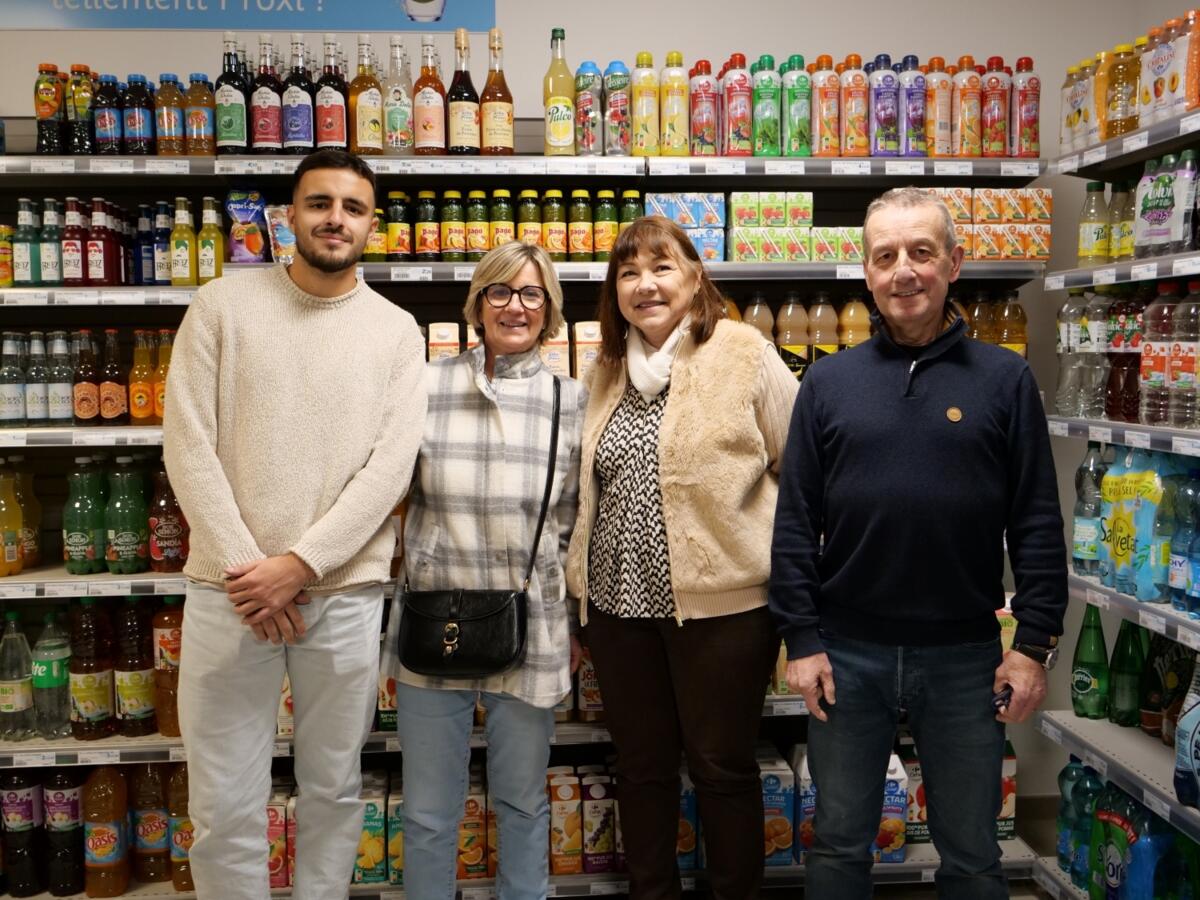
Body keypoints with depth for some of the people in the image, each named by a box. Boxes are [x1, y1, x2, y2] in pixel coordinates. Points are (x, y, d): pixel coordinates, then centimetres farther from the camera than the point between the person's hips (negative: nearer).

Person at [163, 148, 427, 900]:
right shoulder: (221, 307, 3)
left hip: (346, 593, 1)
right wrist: (245, 567, -10)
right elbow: (188, 446, -2)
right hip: (228, 589, 0)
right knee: (225, 806, 7)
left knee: (334, 790, 12)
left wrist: (299, 563, -12)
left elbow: (392, 465, -4)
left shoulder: (396, 331, 4)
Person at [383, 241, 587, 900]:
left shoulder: (571, 400, 1)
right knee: (429, 813, 12)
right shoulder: (427, 387, -2)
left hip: (531, 632, 0)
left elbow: (577, 525, 6)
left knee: (523, 805, 16)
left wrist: (577, 627, 6)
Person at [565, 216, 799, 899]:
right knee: (642, 766, 16)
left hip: (722, 602, -5)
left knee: (724, 766, 9)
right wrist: (582, 590, 16)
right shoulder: (607, 369, 10)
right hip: (620, 602, 5)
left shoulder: (745, 354, -7)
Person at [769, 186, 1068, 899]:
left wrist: (1035, 645, -4)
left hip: (966, 655, 0)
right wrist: (801, 640, -3)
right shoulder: (829, 381, 1)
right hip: (846, 653, 1)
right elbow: (796, 521, 1)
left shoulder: (1005, 379, -1)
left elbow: (1037, 524, -1)